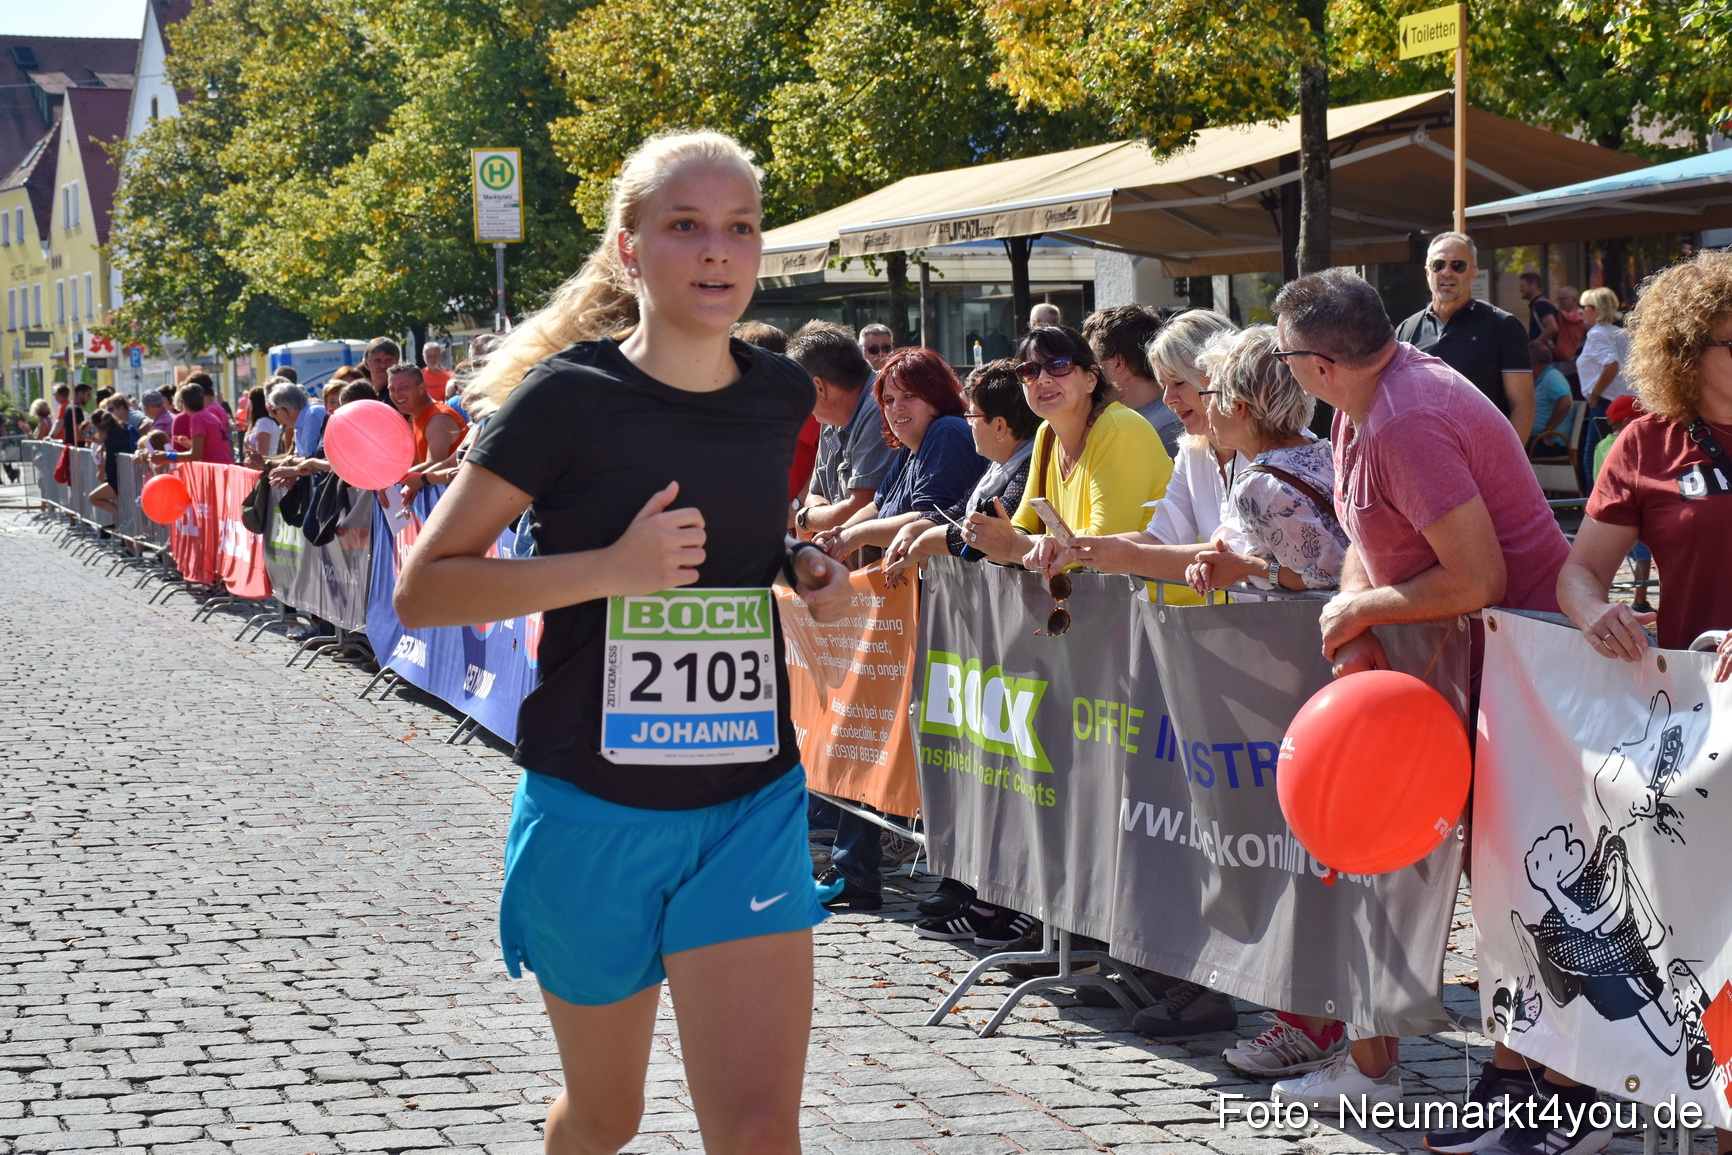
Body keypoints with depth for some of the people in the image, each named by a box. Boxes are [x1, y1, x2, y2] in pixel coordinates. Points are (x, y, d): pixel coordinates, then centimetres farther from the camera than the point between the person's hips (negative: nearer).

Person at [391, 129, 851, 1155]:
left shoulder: (781, 398, 3)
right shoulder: (569, 397, -11)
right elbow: (423, 590, -11)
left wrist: (800, 566, 3)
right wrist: (611, 569, -23)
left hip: (751, 802, 3)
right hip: (595, 807, -2)